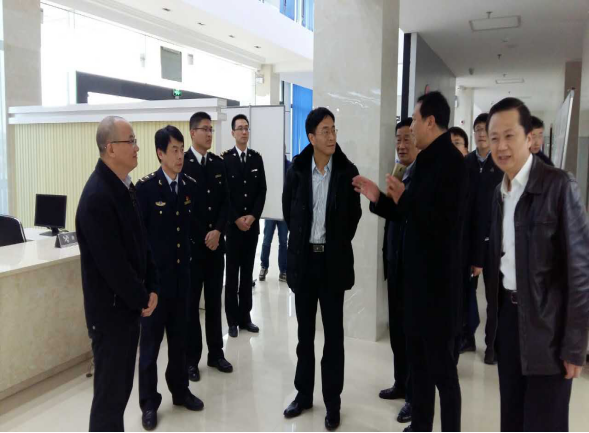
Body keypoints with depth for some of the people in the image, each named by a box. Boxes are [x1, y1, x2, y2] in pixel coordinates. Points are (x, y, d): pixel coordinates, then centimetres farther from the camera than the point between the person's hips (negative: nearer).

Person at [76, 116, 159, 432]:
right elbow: (112, 261, -23)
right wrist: (141, 299, -10)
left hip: (128, 303, 8)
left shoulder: (125, 186, 6)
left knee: (122, 385, 19)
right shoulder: (97, 196, -23)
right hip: (111, 308, -8)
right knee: (110, 390, 5)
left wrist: (151, 288, 3)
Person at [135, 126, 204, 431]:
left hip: (182, 275, 4)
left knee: (179, 338, 16)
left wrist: (190, 263, 8)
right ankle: (149, 403, 22)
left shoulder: (190, 186, 4)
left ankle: (180, 391, 33)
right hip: (153, 276, -4)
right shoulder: (145, 188, -11)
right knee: (151, 341, 7)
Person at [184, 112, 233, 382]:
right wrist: (200, 238, -10)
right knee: (191, 303, 5)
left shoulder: (219, 164, 9)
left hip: (216, 243, 5)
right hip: (191, 244, -4)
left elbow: (225, 202, 6)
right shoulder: (181, 163, -7)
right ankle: (191, 359, 17)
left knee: (215, 301, 12)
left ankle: (216, 353, 24)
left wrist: (218, 231, -9)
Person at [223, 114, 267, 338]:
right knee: (232, 273, 3)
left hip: (253, 224, 4)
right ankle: (233, 320, 11)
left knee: (248, 272, 9)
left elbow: (262, 190, 5)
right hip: (232, 224, -3)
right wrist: (236, 219, -12)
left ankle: (245, 316, 17)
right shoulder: (225, 159, -4)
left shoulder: (257, 158, 8)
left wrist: (253, 216, -7)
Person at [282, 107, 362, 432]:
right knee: (305, 331, 13)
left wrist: (338, 244, 6)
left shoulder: (348, 171, -5)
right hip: (303, 258, 2)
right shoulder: (297, 170, -2)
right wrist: (301, 240, 10)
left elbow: (354, 214, 5)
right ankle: (304, 393, 28)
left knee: (333, 333, 5)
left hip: (334, 260, -1)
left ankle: (333, 401, 18)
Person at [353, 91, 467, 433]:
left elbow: (441, 222, -26)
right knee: (420, 361, 19)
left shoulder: (450, 161, -17)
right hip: (421, 276, 9)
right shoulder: (429, 160, 10)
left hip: (439, 279, -9)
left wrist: (404, 198, -17)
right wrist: (379, 198, 7)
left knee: (441, 366, 4)